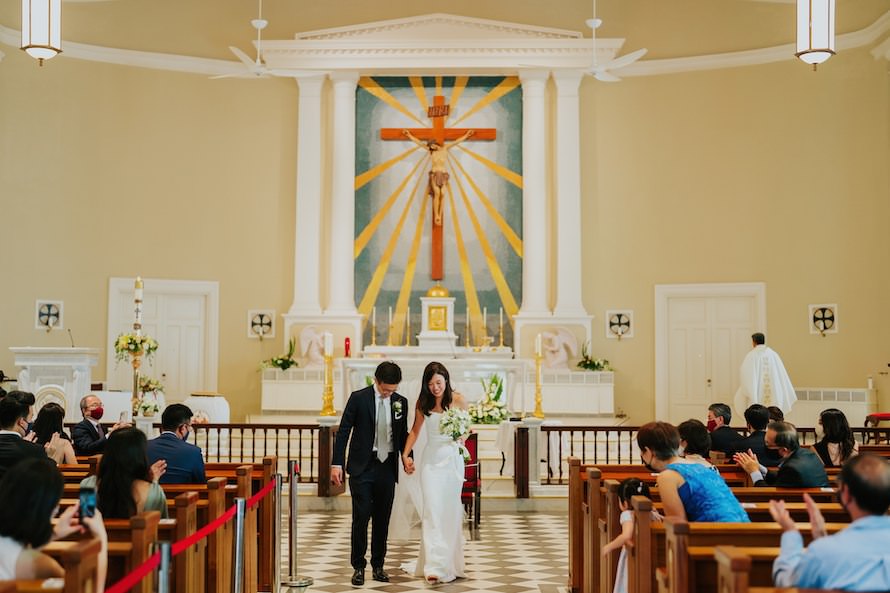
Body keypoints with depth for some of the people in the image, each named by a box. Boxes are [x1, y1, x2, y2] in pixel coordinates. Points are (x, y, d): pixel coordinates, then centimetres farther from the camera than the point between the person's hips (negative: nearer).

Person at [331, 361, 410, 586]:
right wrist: (337, 463, -10)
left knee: (382, 519, 9)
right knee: (361, 517, -4)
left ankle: (378, 565, 20)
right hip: (362, 467, -3)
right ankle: (358, 567, 6)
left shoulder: (400, 402, 4)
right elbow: (343, 431, -5)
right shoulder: (358, 398, -6)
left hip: (387, 467, 3)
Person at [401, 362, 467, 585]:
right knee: (432, 510, -9)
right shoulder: (422, 403, 1)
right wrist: (405, 455, 4)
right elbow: (415, 430, 12)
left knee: (450, 510, 6)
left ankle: (450, 562, 20)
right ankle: (435, 566, -13)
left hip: (452, 459, -1)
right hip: (431, 459, 1)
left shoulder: (458, 400, -5)